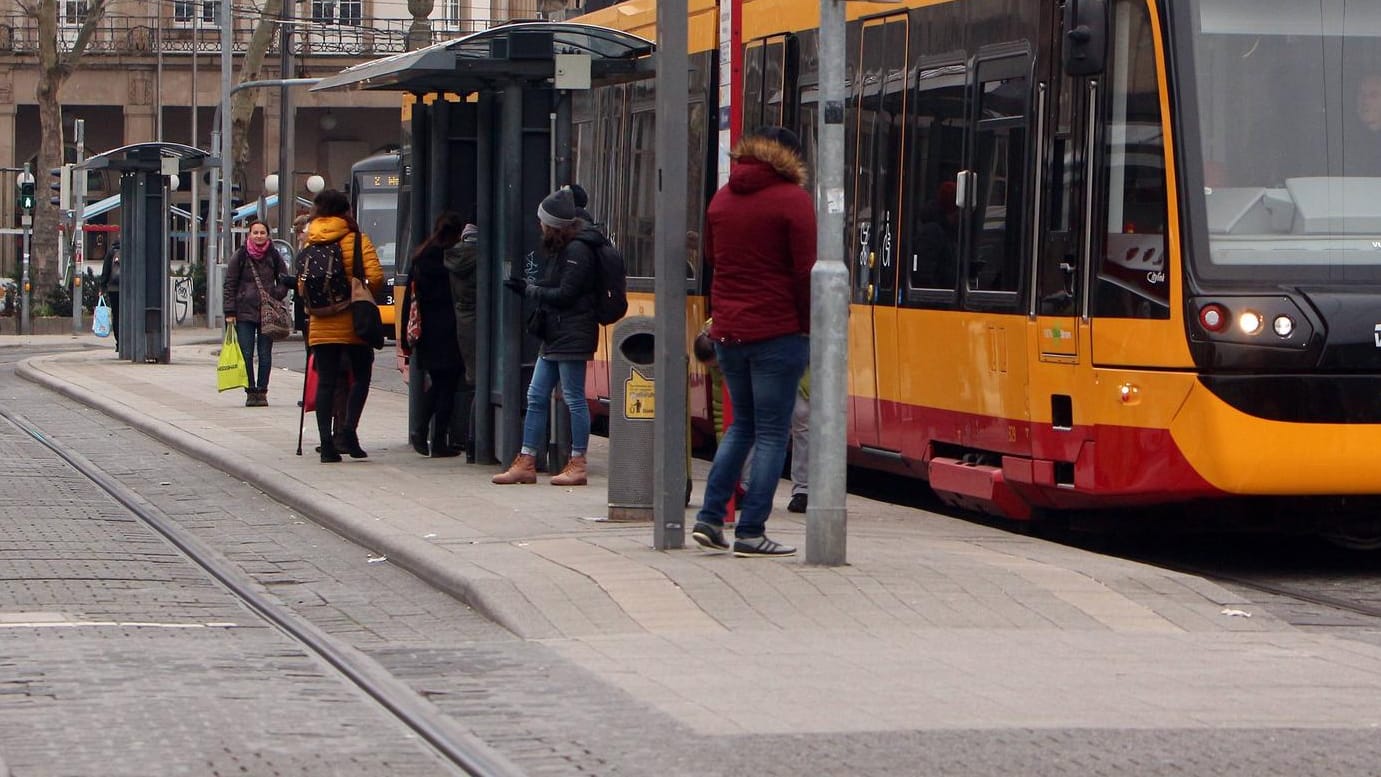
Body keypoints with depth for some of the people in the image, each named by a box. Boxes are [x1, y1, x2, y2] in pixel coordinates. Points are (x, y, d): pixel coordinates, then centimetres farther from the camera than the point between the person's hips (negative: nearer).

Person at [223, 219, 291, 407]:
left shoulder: (274, 256, 5)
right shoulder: (240, 256, 2)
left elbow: (284, 281, 14)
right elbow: (230, 285, 3)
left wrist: (275, 296, -5)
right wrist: (229, 312, -3)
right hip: (244, 312, -1)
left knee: (265, 354, 0)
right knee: (246, 354, -2)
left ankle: (262, 391, 7)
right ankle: (250, 392, 4)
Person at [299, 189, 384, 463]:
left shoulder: (311, 244, 5)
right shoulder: (357, 241, -5)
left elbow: (302, 285, 5)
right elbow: (375, 277, -14)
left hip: (321, 325, 3)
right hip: (353, 323, -3)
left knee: (325, 382, 5)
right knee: (361, 375, 12)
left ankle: (326, 443, -2)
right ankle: (349, 430, -4)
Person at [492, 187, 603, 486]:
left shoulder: (577, 251, -14)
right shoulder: (564, 249, 18)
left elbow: (565, 295, -18)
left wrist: (530, 290, -7)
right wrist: (527, 287, 4)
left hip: (572, 335, -10)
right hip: (555, 336, 10)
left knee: (574, 399, -4)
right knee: (536, 397, 8)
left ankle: (578, 464, 2)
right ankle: (526, 462, 11)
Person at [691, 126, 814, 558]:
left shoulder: (722, 198, 10)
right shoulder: (792, 200, -9)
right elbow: (805, 271, -12)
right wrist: (809, 325, -4)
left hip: (727, 331, 6)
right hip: (778, 332, -6)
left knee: (743, 423, 19)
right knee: (771, 433, 0)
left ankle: (709, 518, 11)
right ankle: (750, 532, -3)